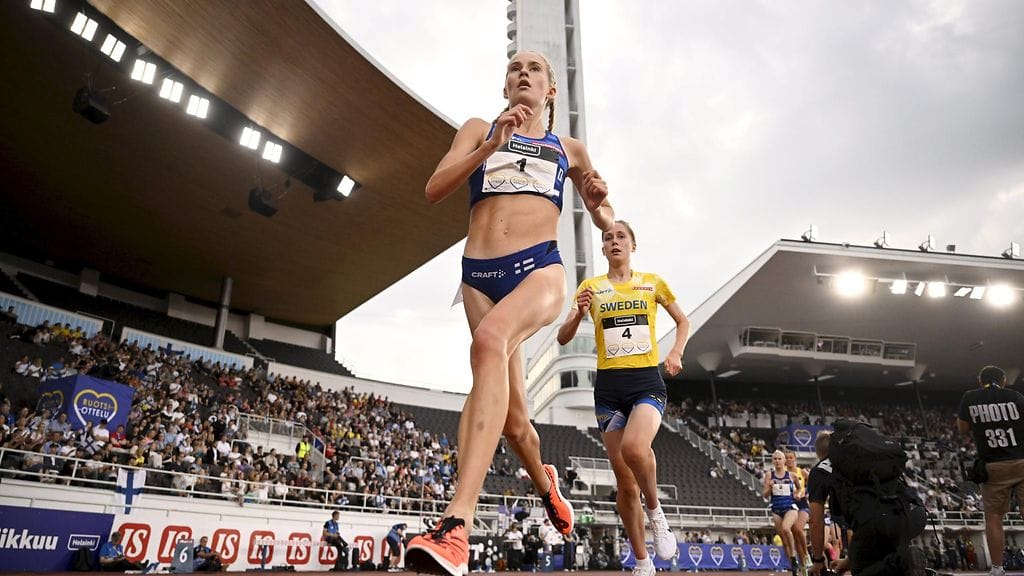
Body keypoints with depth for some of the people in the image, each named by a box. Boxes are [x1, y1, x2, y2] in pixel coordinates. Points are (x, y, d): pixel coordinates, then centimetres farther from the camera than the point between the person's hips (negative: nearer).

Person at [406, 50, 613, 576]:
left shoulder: (569, 149, 21)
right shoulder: (479, 131, 19)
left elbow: (602, 218, 30)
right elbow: (434, 190, 4)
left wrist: (600, 206, 5)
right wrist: (492, 144, -6)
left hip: (540, 267, -2)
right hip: (479, 273, 2)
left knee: (490, 340, -36)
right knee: (512, 418, 4)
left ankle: (457, 525, -43)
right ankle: (544, 483, 39)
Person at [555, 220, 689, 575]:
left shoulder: (652, 283, 8)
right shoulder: (591, 287, 7)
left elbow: (682, 322, 20)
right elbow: (563, 338, 2)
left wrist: (676, 353, 1)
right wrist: (579, 313, -18)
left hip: (647, 382, -1)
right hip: (609, 386, 2)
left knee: (634, 448, -32)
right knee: (625, 484, 4)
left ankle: (655, 512, -2)